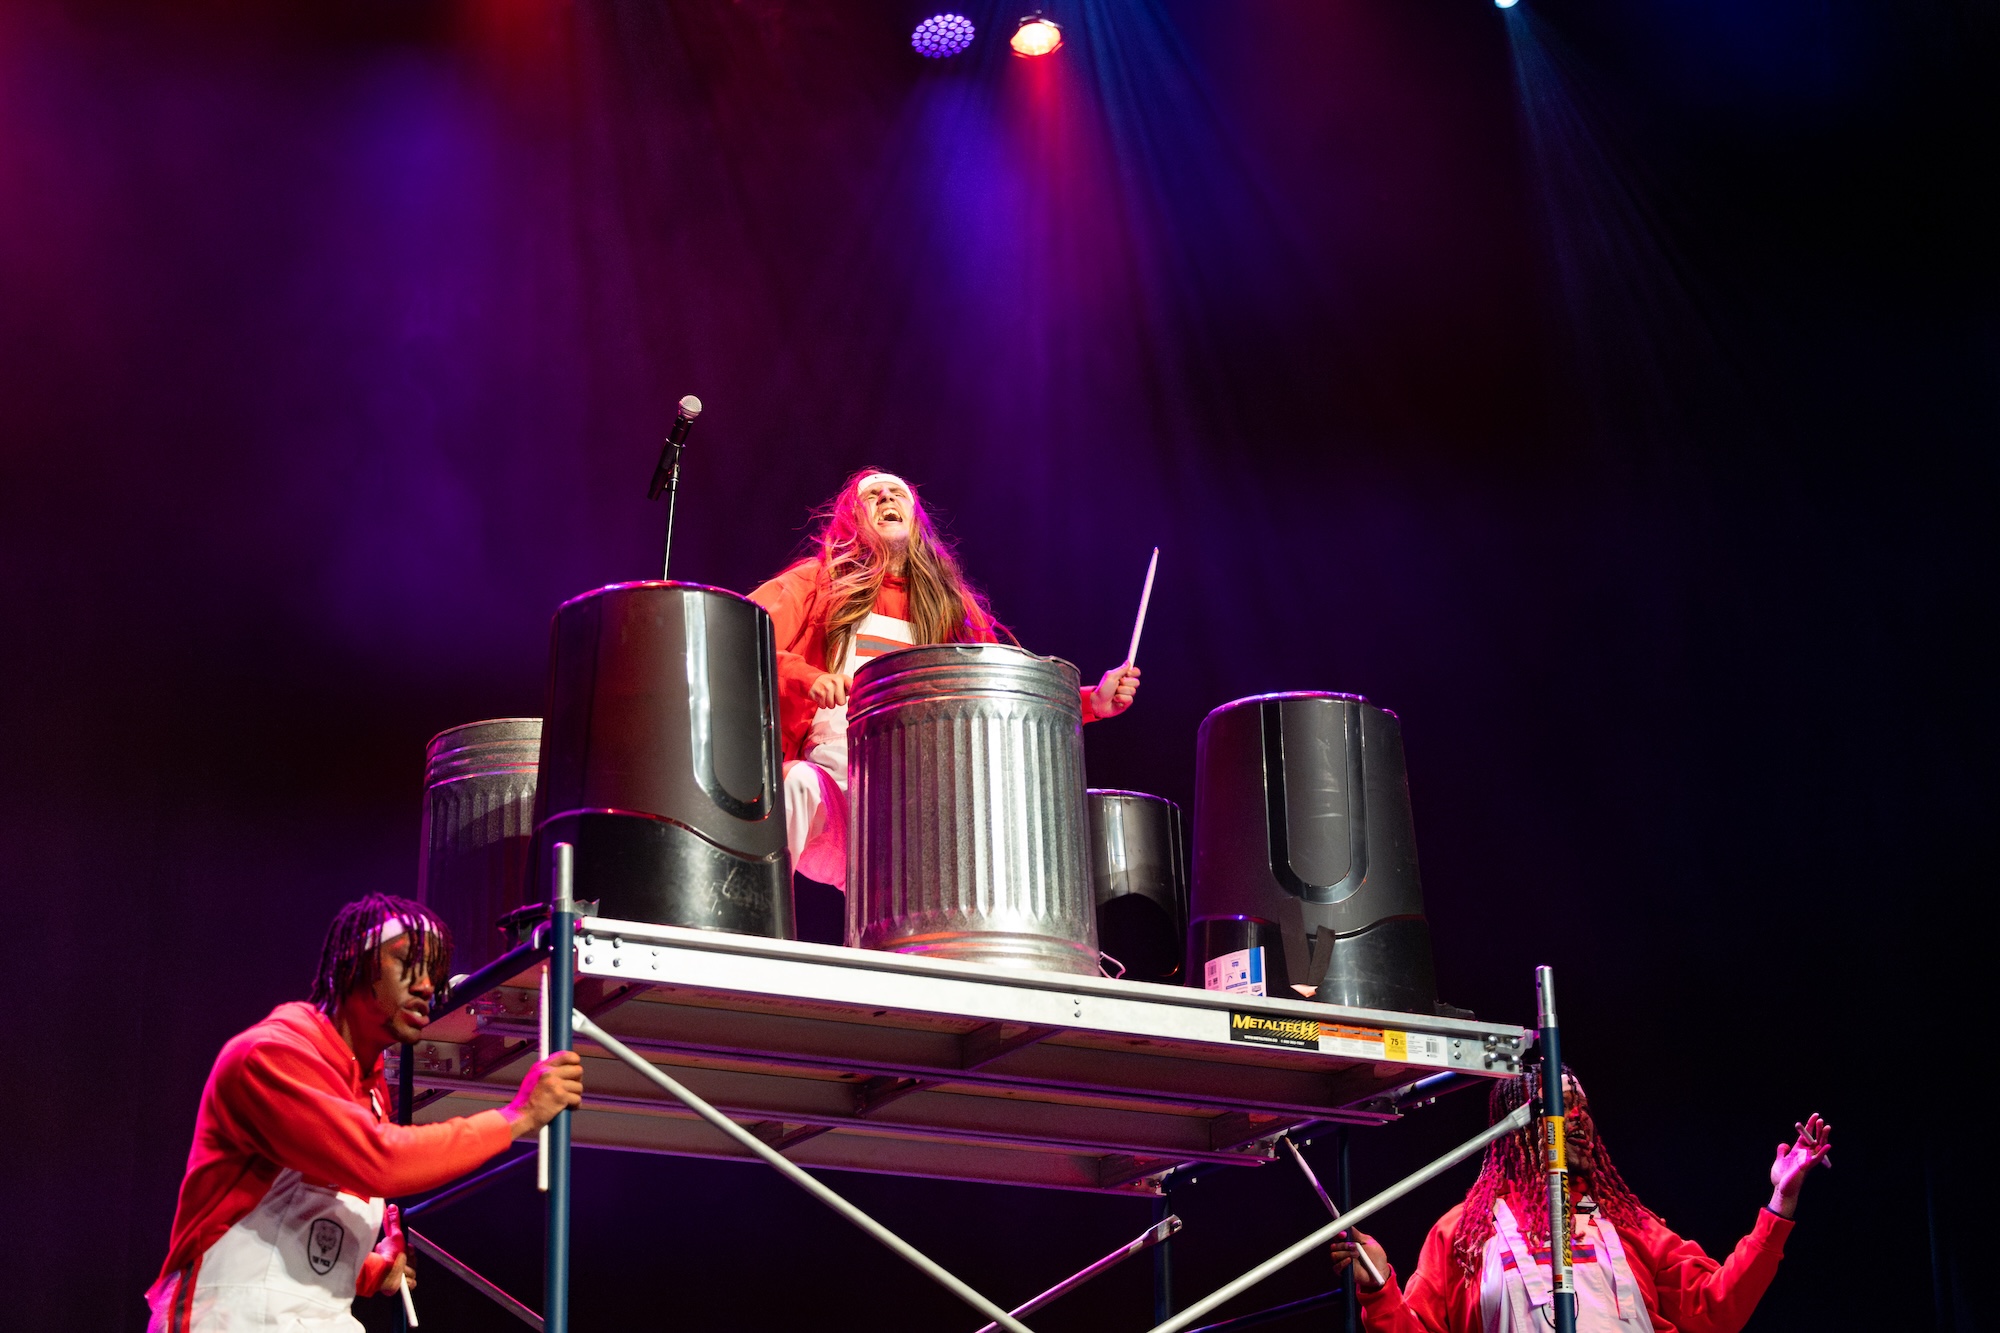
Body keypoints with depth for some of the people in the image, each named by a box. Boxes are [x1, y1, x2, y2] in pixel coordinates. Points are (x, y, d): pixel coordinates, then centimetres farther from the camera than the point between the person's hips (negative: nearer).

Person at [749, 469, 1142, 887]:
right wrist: (804, 677, -21)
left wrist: (1090, 701, 5)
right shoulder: (819, 582, 13)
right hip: (828, 782, -4)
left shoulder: (950, 607, 23)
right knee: (799, 784, -36)